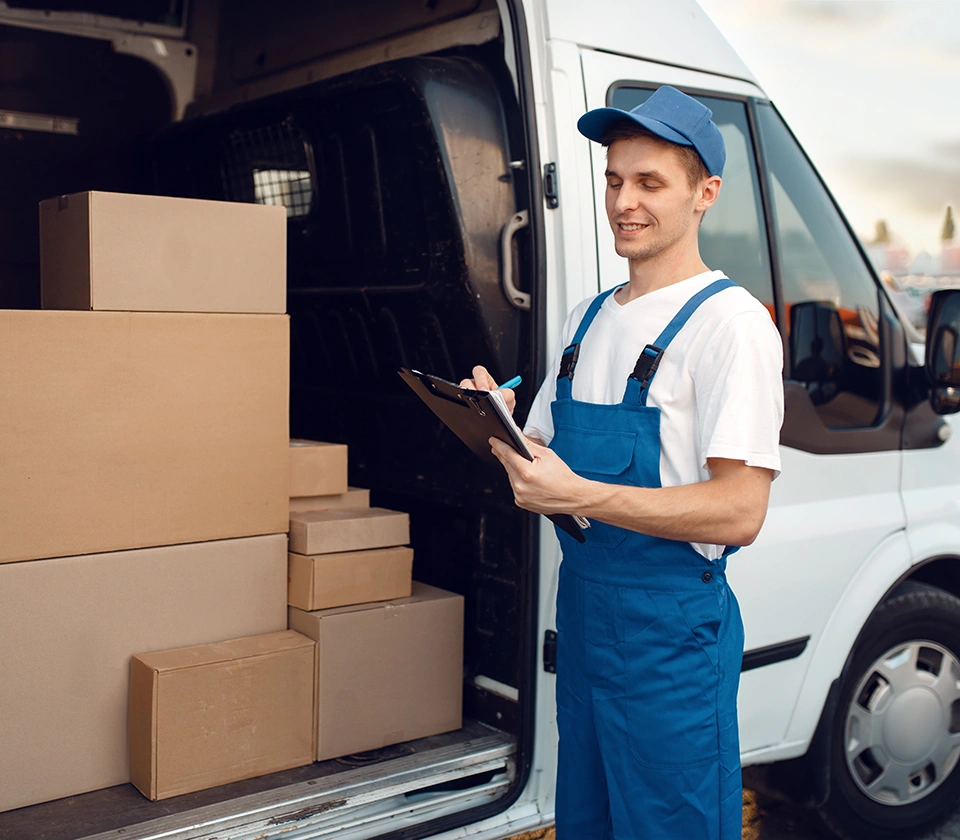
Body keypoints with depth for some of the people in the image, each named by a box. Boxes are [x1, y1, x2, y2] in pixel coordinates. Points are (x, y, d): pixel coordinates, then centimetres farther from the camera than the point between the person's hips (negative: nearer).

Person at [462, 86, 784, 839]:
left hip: (672, 627, -7)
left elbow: (739, 512, -21)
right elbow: (545, 455, 16)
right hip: (583, 609, 8)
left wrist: (579, 495, -27)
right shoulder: (588, 318, 12)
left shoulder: (729, 322, -14)